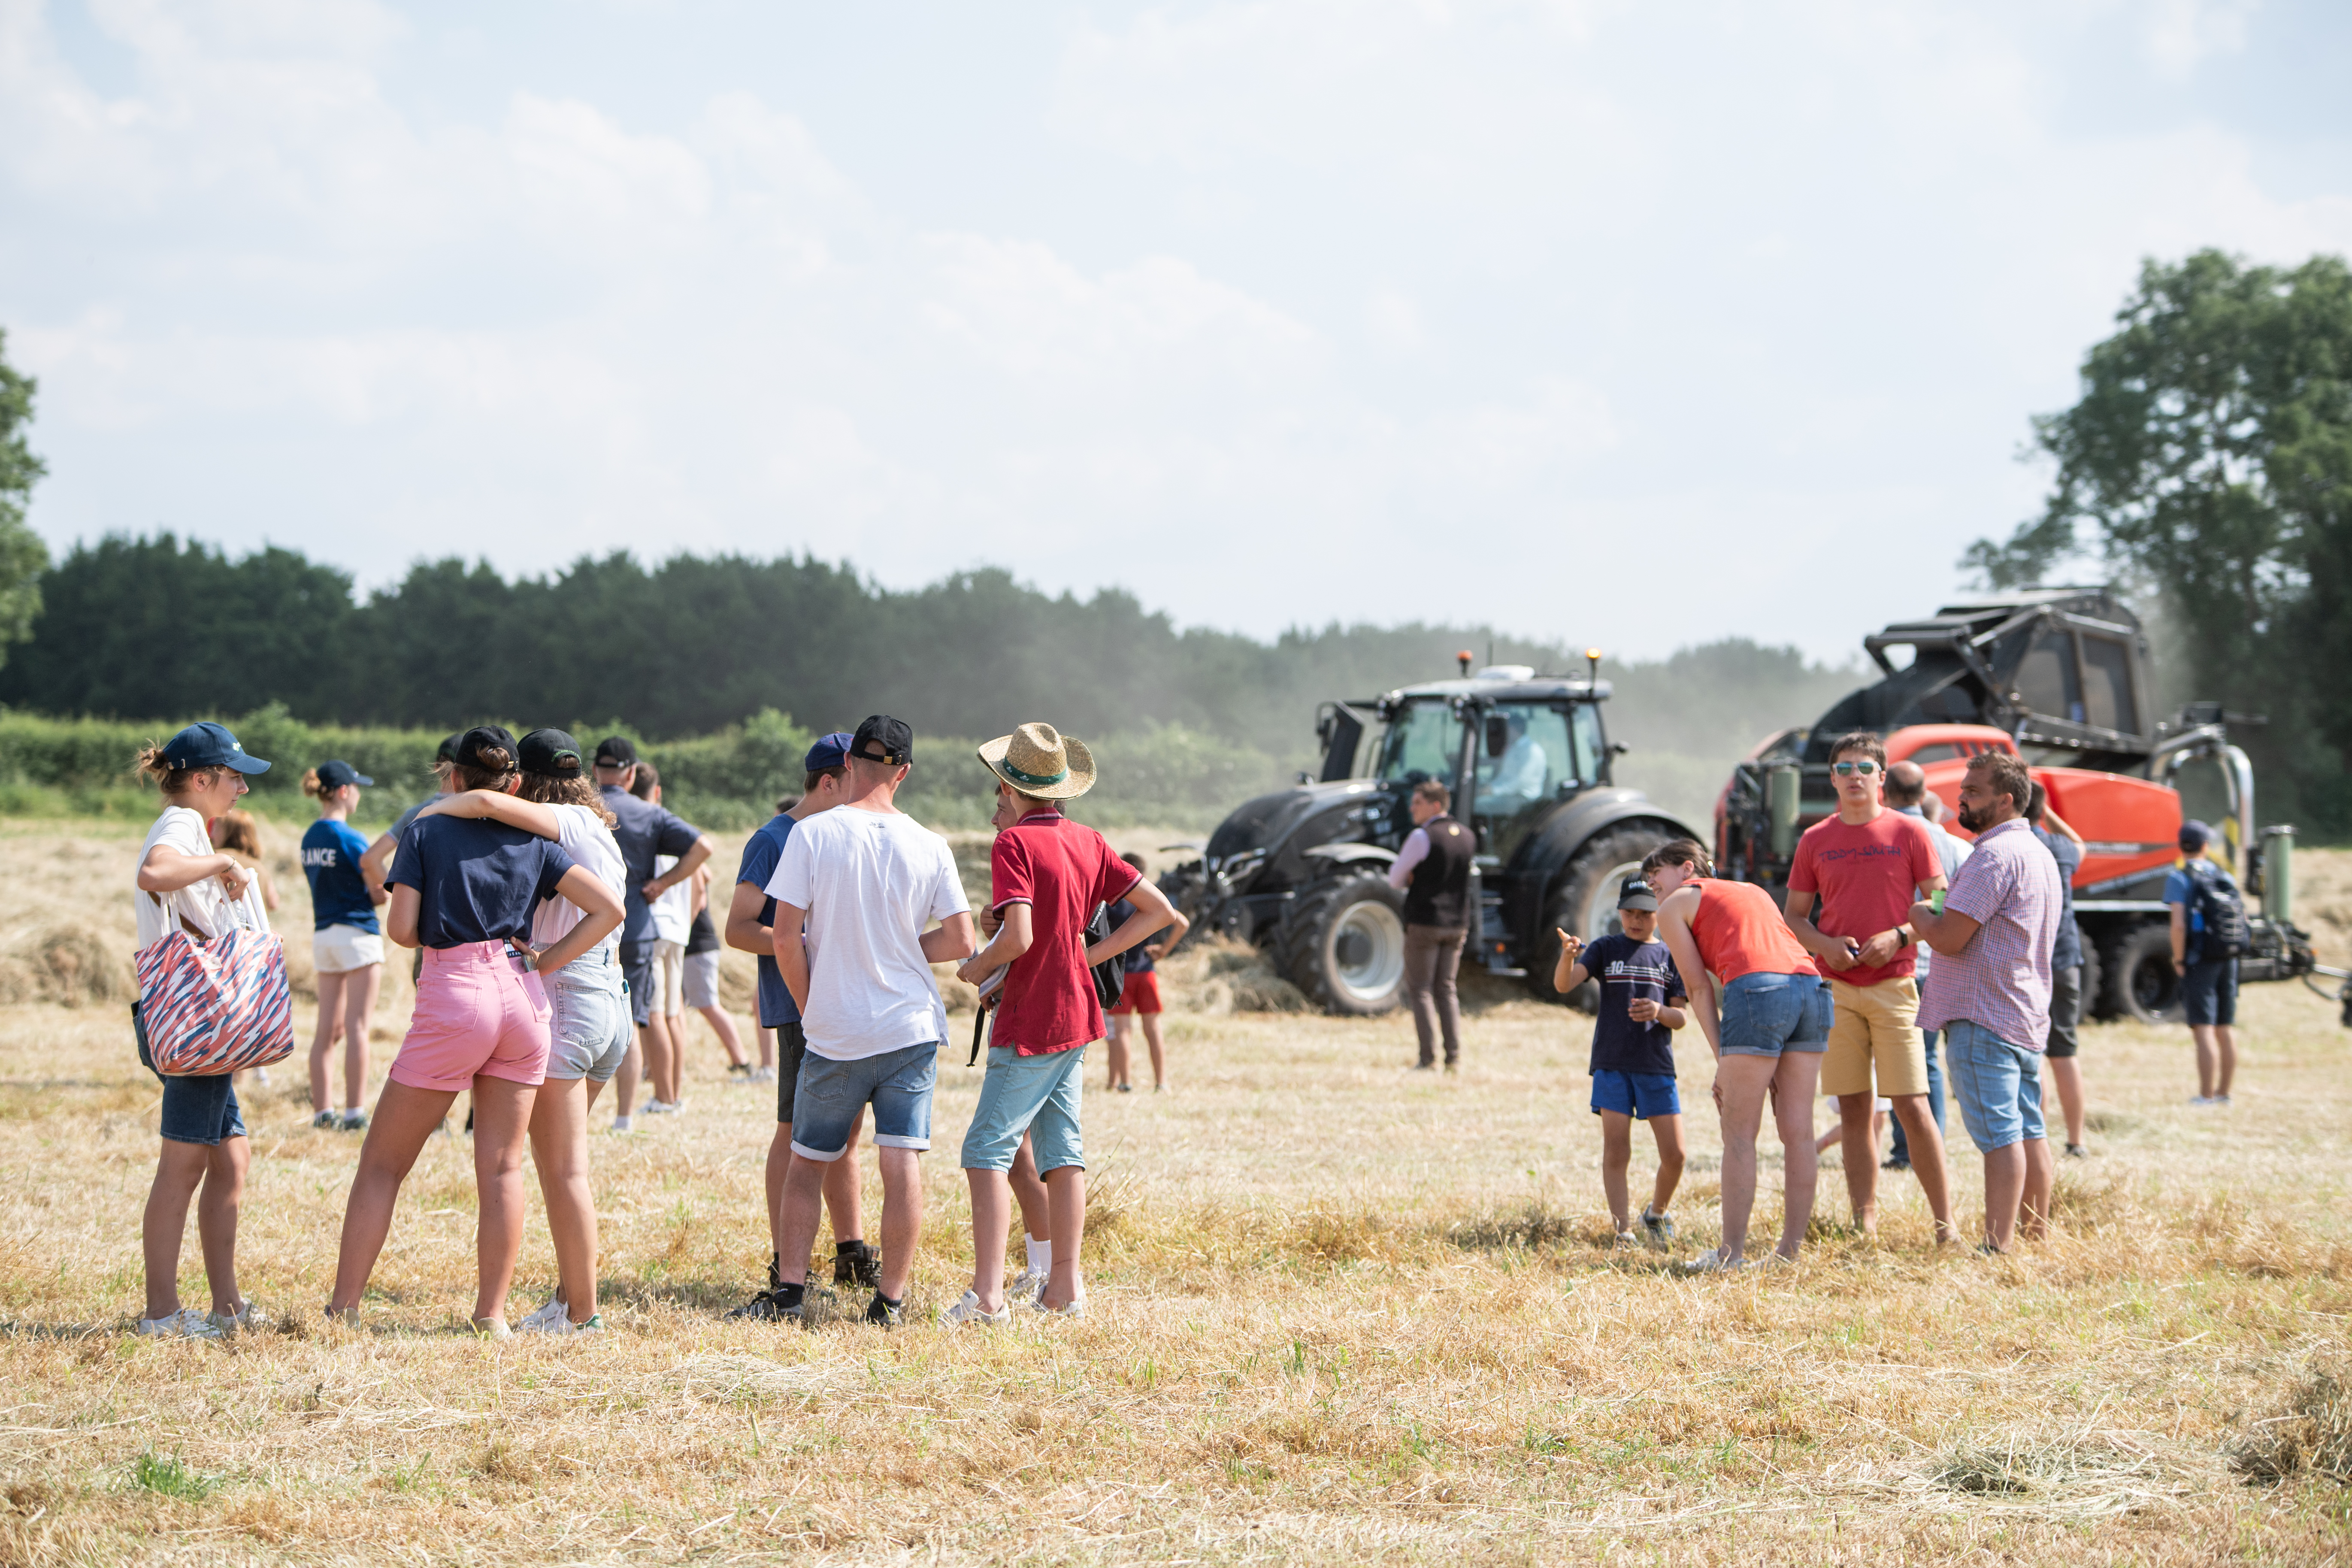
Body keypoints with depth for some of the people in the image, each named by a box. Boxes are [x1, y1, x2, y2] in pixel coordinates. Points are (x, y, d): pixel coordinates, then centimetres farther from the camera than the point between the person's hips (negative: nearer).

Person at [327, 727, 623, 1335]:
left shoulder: (428, 831, 2)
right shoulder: (535, 844, 10)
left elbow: (401, 928, -5)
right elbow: (609, 909, 2)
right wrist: (542, 963, 5)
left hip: (454, 995, -3)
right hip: (522, 999, 3)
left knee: (382, 1164, 4)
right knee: (502, 1167, 9)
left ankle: (343, 1308, 1)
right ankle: (492, 1314, 7)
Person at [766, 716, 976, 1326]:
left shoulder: (812, 834, -8)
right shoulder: (929, 846, -2)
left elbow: (785, 936, -9)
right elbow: (960, 942, 0)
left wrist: (808, 1006, 5)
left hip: (834, 1033, -1)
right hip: (912, 1027, 1)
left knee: (807, 1162, 11)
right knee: (903, 1162, 1)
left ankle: (791, 1286, 8)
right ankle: (890, 1298, 1)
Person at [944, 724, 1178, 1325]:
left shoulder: (1015, 843, -15)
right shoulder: (1088, 843, 7)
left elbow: (1019, 937, -26)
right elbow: (1159, 910, 7)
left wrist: (977, 967, -6)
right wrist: (1088, 954, 8)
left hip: (1029, 1023, -8)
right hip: (1076, 1012, 8)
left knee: (988, 1149, -7)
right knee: (1062, 1151, 11)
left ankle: (987, 1292, -15)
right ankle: (1066, 1285, 12)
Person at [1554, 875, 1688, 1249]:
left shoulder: (1670, 956, 7)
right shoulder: (1606, 949, 4)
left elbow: (1682, 1017, 5)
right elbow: (1563, 985, -10)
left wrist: (1659, 1012, -17)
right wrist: (1568, 956, -32)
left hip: (1657, 1066, 1)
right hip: (1612, 1064, -1)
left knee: (1674, 1154, 0)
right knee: (1616, 1152, -5)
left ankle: (1657, 1213, 25)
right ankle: (1623, 1232, -1)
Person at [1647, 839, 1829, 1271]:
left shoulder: (1675, 907, 17)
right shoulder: (1754, 892, 35)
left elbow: (1699, 988, 9)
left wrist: (1723, 1062, 7)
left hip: (1757, 990, -6)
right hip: (1812, 986, 6)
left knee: (1739, 1133, -1)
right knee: (1797, 1130, 7)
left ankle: (1732, 1253, -2)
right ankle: (1790, 1251, 9)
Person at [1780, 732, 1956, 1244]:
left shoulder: (1908, 833, 2)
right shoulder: (1815, 841, 9)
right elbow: (1793, 917, 14)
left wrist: (1898, 937, -13)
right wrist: (1825, 944, -6)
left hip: (1893, 985, -3)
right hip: (1835, 989, 3)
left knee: (1911, 1104, -9)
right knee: (1855, 1108, 3)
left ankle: (1945, 1221, -4)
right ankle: (1864, 1221, 7)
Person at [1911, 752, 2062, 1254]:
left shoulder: (1995, 855, -16)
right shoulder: (2039, 853, 19)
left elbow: (1949, 938, -20)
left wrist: (1917, 913, -1)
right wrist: (1935, 918, 20)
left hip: (1983, 1016, -10)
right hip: (2028, 1016, 10)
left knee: (1998, 1134, -12)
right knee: (2028, 1131, 12)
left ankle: (2000, 1247, -14)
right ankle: (2037, 1237, 16)